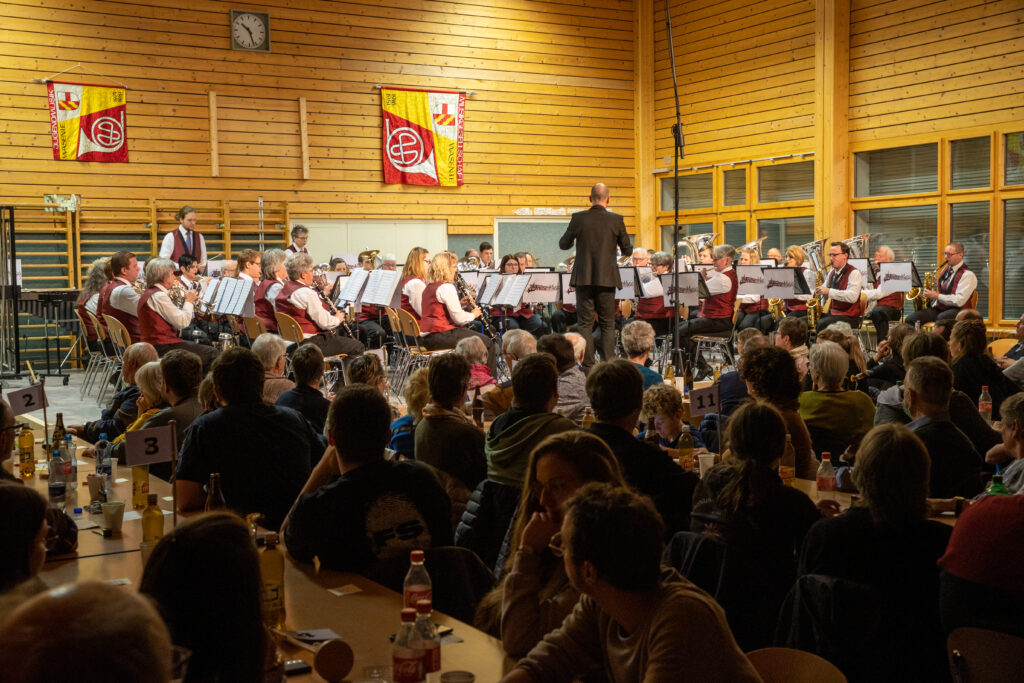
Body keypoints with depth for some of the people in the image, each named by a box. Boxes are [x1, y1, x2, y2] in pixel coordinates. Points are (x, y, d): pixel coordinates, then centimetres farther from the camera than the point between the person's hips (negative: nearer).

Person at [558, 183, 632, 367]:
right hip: (606, 279, 0)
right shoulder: (616, 220, -6)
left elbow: (563, 244, 7)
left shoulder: (578, 218, -4)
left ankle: (588, 366, 3)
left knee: (585, 323, 6)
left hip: (583, 278, 0)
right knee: (608, 324, 8)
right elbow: (627, 250, 3)